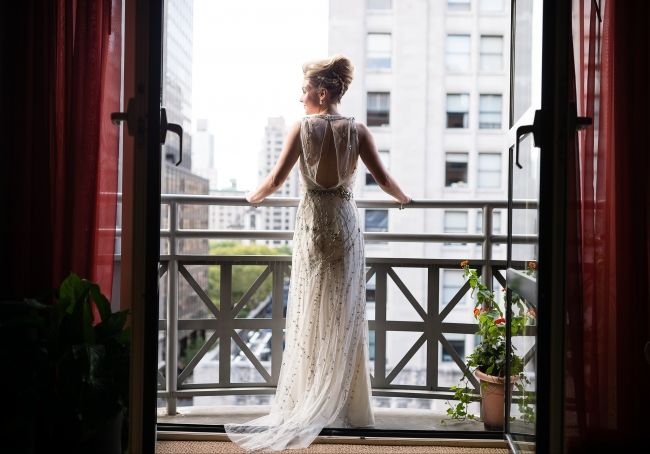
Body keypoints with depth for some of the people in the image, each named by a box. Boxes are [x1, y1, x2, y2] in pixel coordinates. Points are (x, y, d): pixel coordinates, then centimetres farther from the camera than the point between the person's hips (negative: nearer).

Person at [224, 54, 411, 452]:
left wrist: (254, 197, 12)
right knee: (346, 314, 6)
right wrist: (404, 198, 19)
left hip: (312, 223, -1)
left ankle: (308, 404, 11)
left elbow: (277, 179, -7)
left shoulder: (303, 128, -4)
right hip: (346, 223, 1)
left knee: (311, 314, 6)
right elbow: (383, 178, -1)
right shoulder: (357, 131, 0)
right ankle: (346, 405, 11)